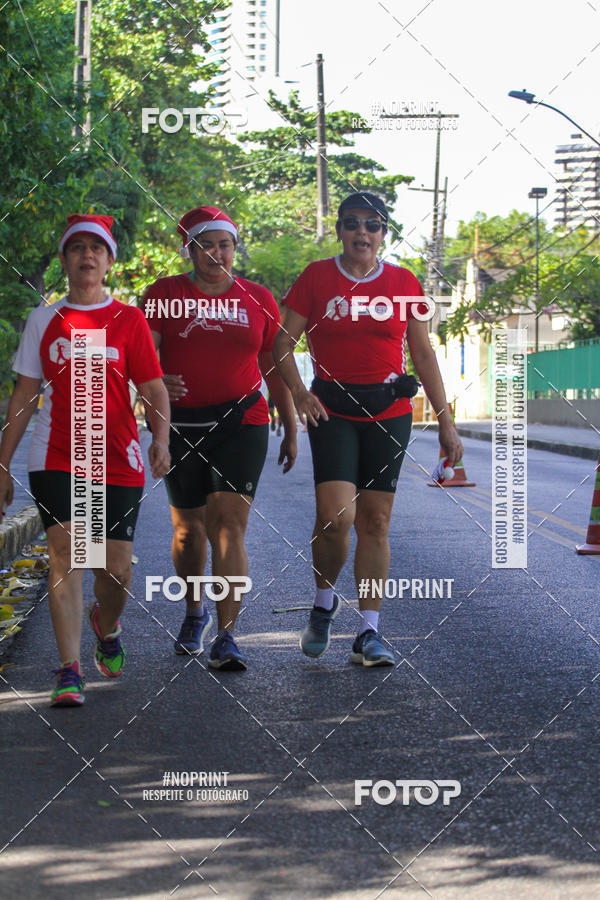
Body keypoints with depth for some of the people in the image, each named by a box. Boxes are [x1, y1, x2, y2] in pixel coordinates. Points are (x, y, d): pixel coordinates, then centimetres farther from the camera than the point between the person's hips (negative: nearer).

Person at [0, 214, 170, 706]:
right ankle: (70, 671, -14)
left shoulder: (129, 320, 5)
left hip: (119, 460, 0)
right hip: (56, 458, 0)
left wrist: (161, 439, -18)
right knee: (66, 551, -15)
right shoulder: (44, 320, 9)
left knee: (116, 570, 1)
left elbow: (154, 389, 1)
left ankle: (106, 623, 36)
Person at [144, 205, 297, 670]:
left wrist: (291, 430, 14)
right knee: (188, 527, 12)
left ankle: (226, 637, -17)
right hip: (180, 423, 1)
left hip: (242, 423, -1)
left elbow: (275, 369, 15)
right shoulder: (165, 294, 3)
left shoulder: (258, 300, 8)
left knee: (228, 526, -14)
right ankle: (195, 611, 39)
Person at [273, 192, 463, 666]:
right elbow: (283, 346, 3)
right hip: (333, 409, -2)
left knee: (376, 521, 2)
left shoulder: (403, 283, 7)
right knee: (335, 516, -16)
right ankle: (324, 601, 12)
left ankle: (369, 632, 8)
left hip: (389, 410, 2)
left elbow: (424, 355, 10)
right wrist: (299, 392, -14)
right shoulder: (317, 277, 1)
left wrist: (445, 421, 7)